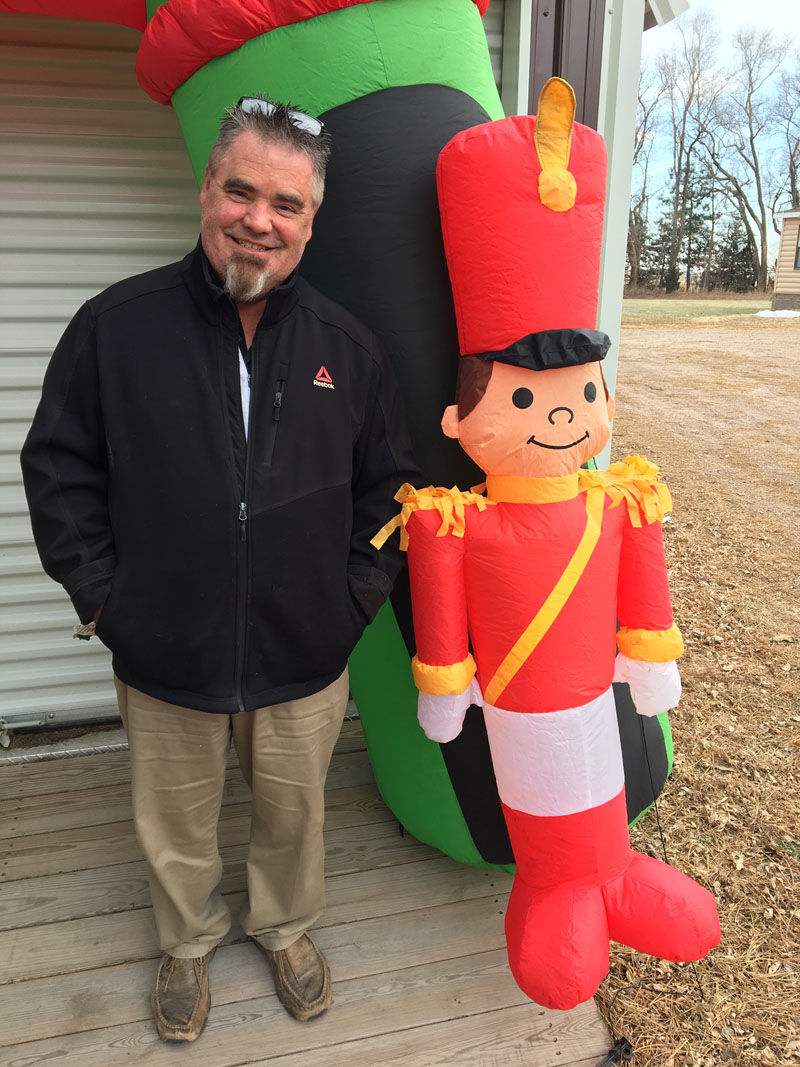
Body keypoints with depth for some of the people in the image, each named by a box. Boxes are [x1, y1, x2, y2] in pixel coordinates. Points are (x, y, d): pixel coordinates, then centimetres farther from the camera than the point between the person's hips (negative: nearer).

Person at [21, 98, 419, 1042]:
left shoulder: (346, 344, -2)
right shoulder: (116, 326, -8)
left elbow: (386, 485, 5)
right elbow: (58, 470, -2)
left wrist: (358, 596, -1)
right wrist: (102, 596, -7)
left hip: (303, 655, 1)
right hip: (163, 653, 0)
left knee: (293, 812, 22)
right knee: (175, 824, 21)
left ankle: (285, 927, 53)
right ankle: (188, 942, 52)